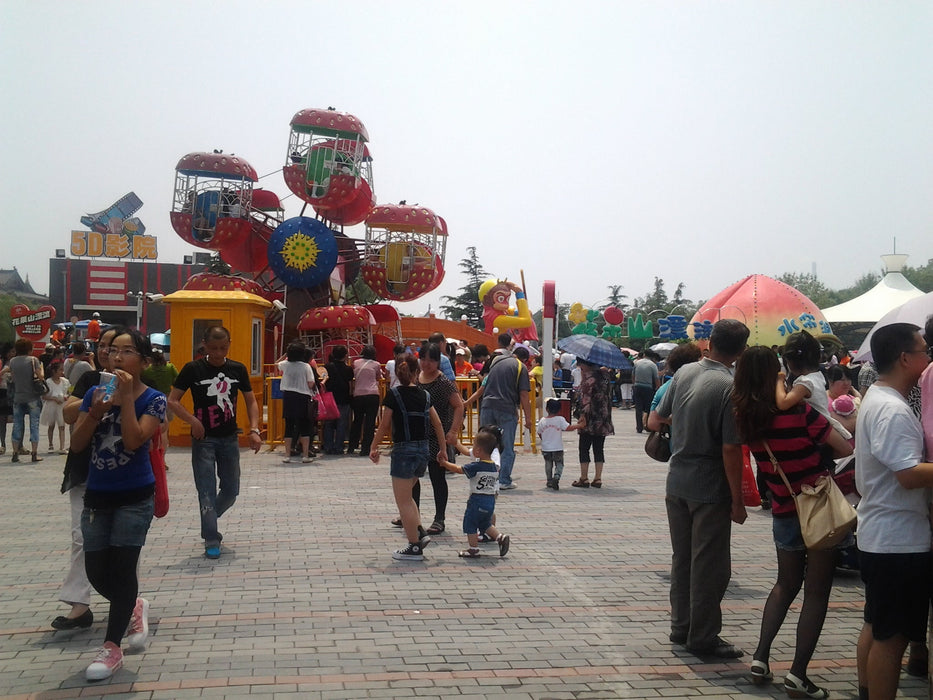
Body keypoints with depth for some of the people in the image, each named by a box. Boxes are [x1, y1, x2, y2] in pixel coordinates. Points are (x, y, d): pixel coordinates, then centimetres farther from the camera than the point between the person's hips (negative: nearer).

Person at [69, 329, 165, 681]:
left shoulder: (152, 399, -9)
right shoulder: (96, 392, 3)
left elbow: (133, 440, -23)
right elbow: (76, 444, -2)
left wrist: (126, 397, -21)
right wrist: (95, 412, -17)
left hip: (135, 497, -4)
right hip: (97, 496, 5)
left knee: (121, 568, -4)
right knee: (97, 572, 8)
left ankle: (112, 647, 8)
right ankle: (135, 606, 38)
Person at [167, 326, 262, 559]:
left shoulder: (238, 369, 2)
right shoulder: (193, 369, -7)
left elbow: (251, 401, 7)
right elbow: (172, 401, -6)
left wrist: (254, 430, -7)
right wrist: (192, 420, -20)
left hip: (229, 439, 3)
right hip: (203, 439, -3)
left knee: (231, 490, 11)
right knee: (207, 491, -2)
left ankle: (209, 523, 37)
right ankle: (211, 540, 9)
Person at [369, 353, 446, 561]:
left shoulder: (393, 394, -9)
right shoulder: (424, 395, 5)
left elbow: (385, 426, -8)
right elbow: (437, 424, 6)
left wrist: (373, 447, 4)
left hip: (403, 450, -6)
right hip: (423, 450, 6)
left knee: (403, 500, 3)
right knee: (406, 496, 22)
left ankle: (415, 547, 6)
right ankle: (420, 533, 11)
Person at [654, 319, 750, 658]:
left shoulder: (684, 373, 1)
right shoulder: (730, 387, -19)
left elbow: (661, 416, 14)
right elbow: (731, 449, -20)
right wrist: (737, 500, -13)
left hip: (677, 481, 7)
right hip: (710, 489, -7)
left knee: (682, 559, 17)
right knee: (710, 565, 4)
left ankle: (681, 627, 27)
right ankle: (703, 637, 12)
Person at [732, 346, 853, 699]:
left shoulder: (745, 419, -5)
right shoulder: (799, 412, -20)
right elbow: (847, 450, -15)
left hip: (784, 514, 5)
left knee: (786, 584, 23)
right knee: (816, 592, 5)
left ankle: (761, 657, 16)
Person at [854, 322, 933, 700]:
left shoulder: (875, 398, 11)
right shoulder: (893, 410, -22)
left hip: (878, 536, 11)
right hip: (899, 541, -11)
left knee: (876, 627, 20)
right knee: (892, 636, -2)